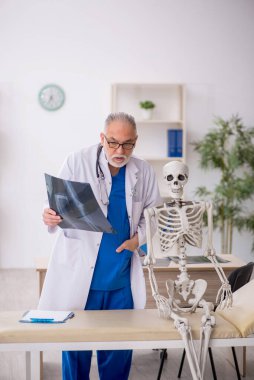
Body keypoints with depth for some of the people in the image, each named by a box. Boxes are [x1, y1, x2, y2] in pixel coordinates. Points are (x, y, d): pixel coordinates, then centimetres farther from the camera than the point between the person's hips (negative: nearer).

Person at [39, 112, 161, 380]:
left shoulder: (144, 172, 4)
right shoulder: (77, 162, -5)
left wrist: (140, 237, -3)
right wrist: (51, 217, -24)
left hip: (122, 279, 3)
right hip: (80, 275, -2)